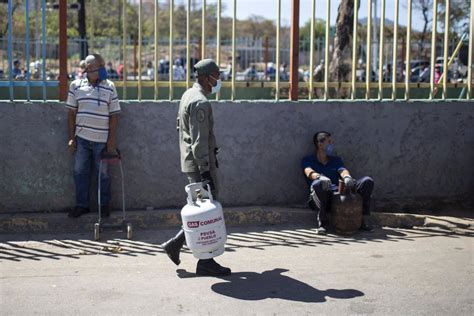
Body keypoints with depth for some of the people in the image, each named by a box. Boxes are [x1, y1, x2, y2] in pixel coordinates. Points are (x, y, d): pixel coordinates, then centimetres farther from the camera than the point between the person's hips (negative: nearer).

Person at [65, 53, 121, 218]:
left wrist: (112, 140, -4)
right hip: (81, 138, 1)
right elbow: (72, 113, 5)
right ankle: (81, 204, 21)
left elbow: (114, 115, 1)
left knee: (103, 172, 8)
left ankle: (105, 204, 22)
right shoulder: (76, 85, 1)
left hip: (102, 139, -1)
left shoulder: (109, 87, -1)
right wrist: (72, 137, 2)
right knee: (80, 172, 8)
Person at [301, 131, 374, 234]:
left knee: (367, 181, -12)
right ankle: (322, 222, -27)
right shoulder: (308, 160, 12)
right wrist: (320, 177, -36)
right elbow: (309, 172, -11)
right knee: (318, 183, -39)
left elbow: (343, 170, 3)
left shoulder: (336, 160, 24)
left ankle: (363, 219, -14)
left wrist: (347, 176, -24)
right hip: (320, 200, -4)